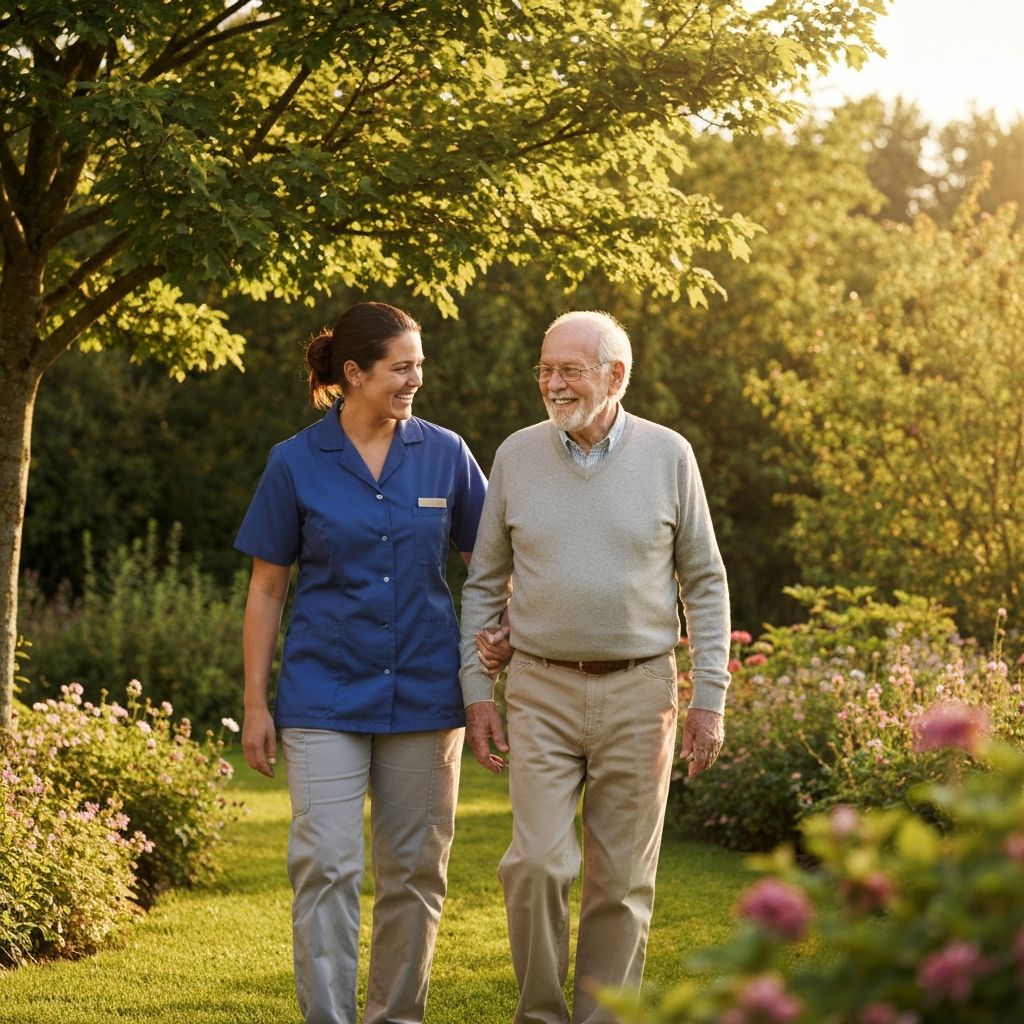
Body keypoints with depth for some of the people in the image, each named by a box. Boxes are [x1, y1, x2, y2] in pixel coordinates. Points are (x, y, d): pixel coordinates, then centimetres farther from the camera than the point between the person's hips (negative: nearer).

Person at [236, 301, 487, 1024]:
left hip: (424, 692, 2)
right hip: (326, 694, -2)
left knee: (414, 871, 8)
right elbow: (266, 589, 3)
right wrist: (256, 704, 0)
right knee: (326, 866, -9)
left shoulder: (445, 454, 2)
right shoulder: (296, 463, -1)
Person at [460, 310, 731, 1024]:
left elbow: (705, 583, 5)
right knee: (537, 864, -10)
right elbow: (484, 583, 10)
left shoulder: (667, 455, 1)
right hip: (542, 690, 0)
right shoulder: (517, 457, 4)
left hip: (639, 693, 0)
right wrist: (477, 691, 3)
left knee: (622, 882, 4)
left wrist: (711, 698, -1)